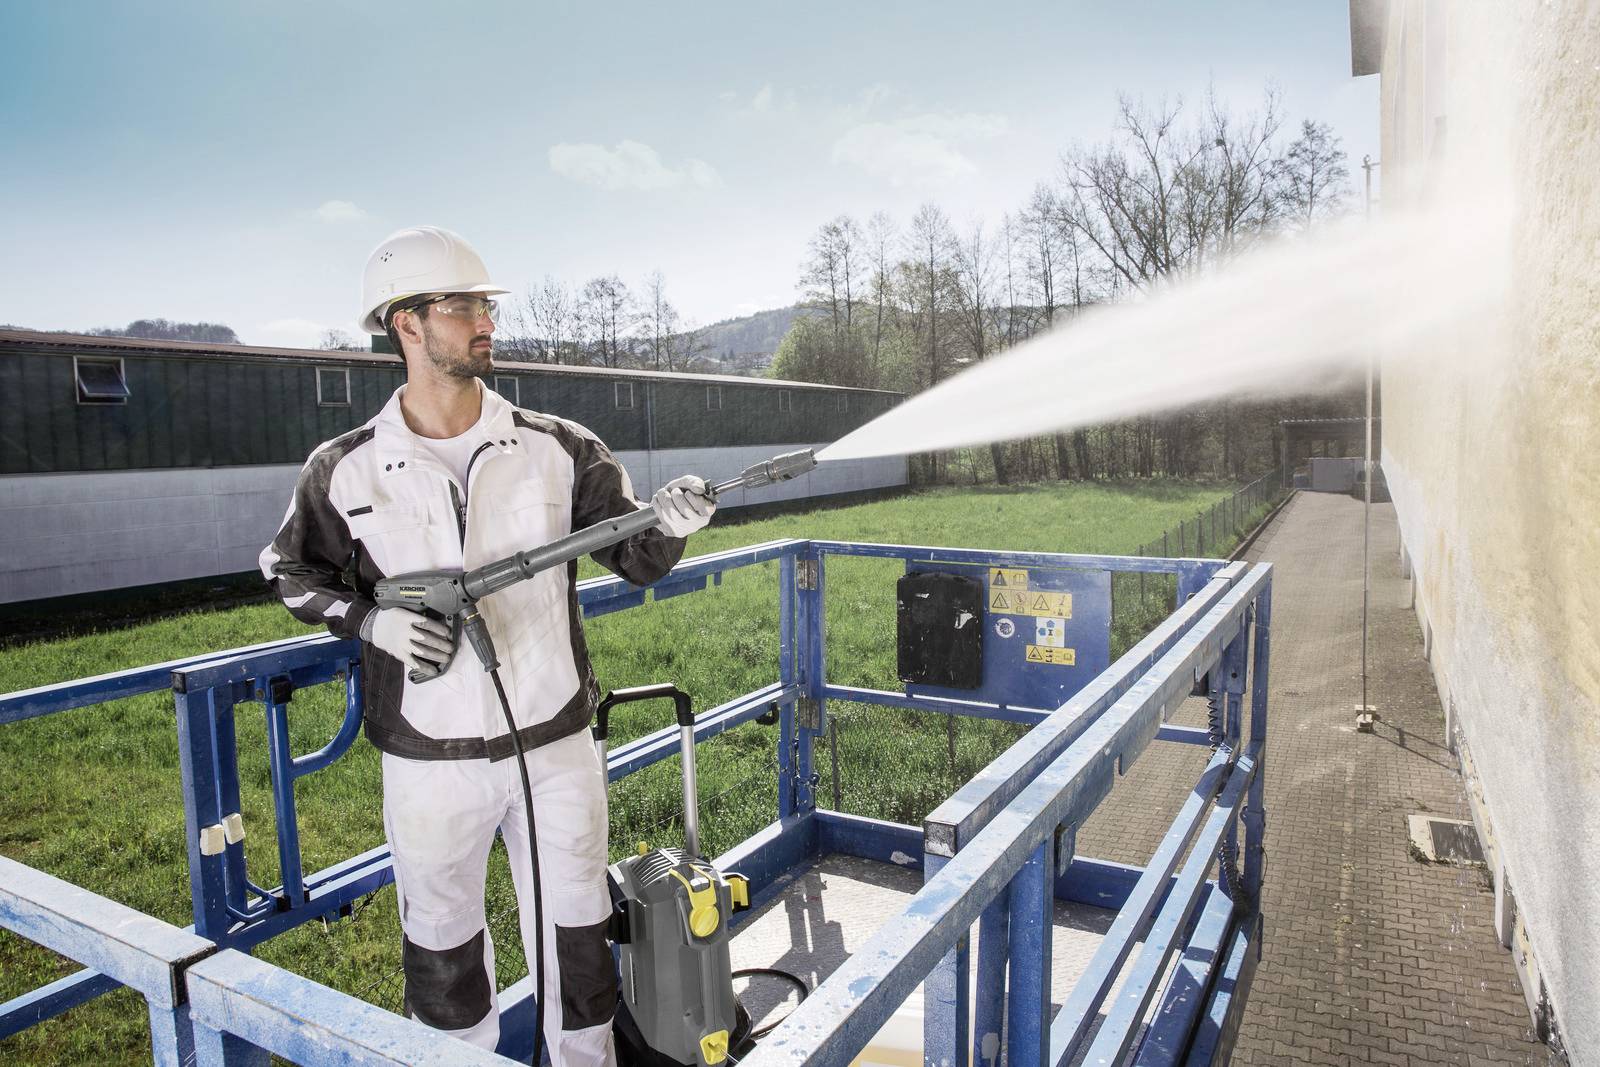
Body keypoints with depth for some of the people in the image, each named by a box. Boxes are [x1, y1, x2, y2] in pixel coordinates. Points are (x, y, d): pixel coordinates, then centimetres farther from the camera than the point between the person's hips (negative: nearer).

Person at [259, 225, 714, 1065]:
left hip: (555, 745, 1)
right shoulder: (344, 472, -5)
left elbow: (635, 561, 0)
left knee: (576, 943, 16)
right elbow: (291, 572, 9)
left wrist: (670, 528, -23)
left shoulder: (556, 450, -4)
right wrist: (374, 623, -10)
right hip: (431, 764, 0)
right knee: (441, 952, 18)